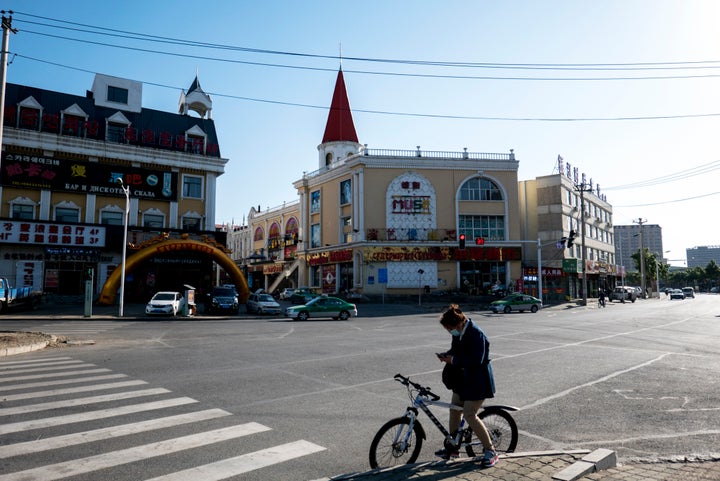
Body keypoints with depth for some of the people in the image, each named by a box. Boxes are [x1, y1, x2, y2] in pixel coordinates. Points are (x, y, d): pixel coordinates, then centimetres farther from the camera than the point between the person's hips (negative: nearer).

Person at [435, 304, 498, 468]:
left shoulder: (476, 334, -25)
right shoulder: (459, 333, 1)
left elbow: (477, 361, -31)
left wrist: (453, 360, -25)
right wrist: (447, 355, -4)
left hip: (477, 380, -9)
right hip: (463, 377, 9)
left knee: (469, 415, -10)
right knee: (454, 410, 13)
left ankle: (490, 451, 5)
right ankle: (451, 448, 29)